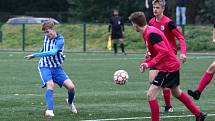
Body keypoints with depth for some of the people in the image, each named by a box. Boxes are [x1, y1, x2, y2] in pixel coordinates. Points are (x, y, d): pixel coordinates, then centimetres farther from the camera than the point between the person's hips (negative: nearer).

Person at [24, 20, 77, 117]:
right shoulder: (46, 37, 2)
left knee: (71, 87, -10)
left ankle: (70, 102, 25)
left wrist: (35, 55, -36)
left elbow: (52, 52, -33)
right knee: (50, 84, -28)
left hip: (56, 67, -1)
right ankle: (49, 110, -39)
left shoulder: (60, 40, -17)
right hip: (45, 66, 1)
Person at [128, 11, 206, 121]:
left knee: (151, 94, -11)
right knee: (176, 93, 25)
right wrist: (146, 62, 4)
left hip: (168, 68, -11)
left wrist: (149, 64, -27)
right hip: (173, 66, 11)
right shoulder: (147, 33, 8)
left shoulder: (151, 34, -23)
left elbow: (164, 51, -29)